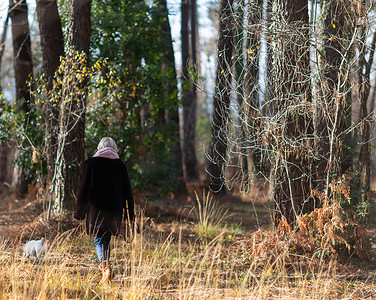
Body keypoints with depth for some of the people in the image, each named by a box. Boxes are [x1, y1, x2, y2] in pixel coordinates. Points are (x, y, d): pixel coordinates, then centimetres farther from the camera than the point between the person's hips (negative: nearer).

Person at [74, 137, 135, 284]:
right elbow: (127, 192, 7)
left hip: (96, 208, -3)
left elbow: (83, 190, -2)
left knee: (99, 239, 0)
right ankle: (104, 266, 24)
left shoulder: (91, 163, -2)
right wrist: (130, 216, 13)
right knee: (106, 237, 18)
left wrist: (80, 213, 6)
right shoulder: (120, 165, 5)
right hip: (114, 210, 3)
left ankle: (106, 265, -21)